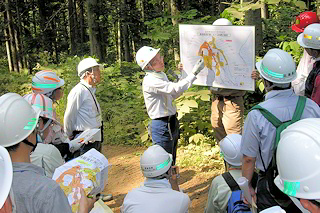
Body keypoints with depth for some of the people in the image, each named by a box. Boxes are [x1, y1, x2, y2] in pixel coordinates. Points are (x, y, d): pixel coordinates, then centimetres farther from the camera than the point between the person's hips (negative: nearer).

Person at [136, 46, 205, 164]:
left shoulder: (162, 75, 8)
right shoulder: (150, 81, -22)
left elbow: (172, 95, 18)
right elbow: (176, 88, -30)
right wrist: (194, 73, -28)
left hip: (171, 123, 9)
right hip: (162, 126, -9)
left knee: (171, 162, 20)